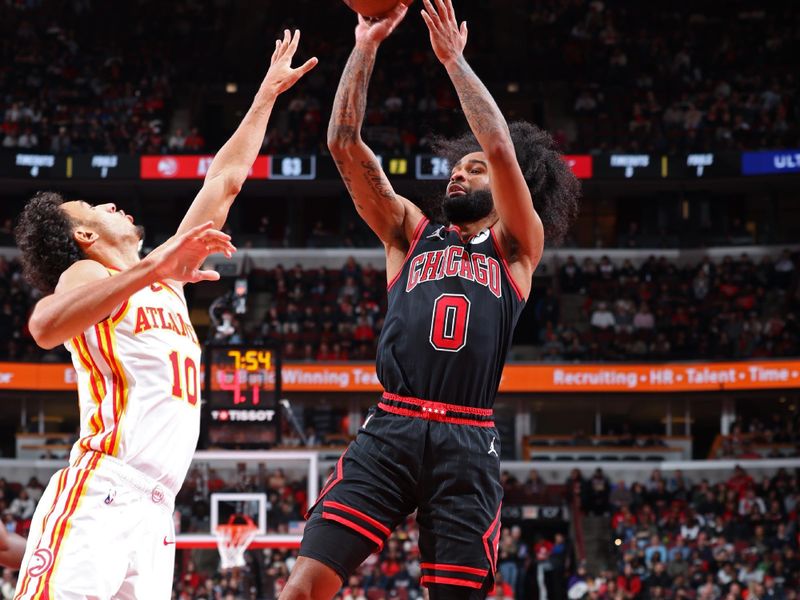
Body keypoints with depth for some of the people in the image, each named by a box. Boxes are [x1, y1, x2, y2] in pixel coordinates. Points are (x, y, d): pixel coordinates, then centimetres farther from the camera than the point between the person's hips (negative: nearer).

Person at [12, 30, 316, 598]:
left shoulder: (164, 278, 27)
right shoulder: (87, 273, 4)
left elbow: (225, 181, 33)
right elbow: (46, 326, -21)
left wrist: (268, 94, 37)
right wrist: (149, 268, -29)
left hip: (154, 509, 8)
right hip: (98, 498, -8)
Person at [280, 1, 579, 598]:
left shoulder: (516, 246, 15)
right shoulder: (411, 232, 22)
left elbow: (502, 149, 0)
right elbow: (345, 145, 14)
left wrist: (453, 58, 2)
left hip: (467, 442, -1)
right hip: (390, 429, 2)